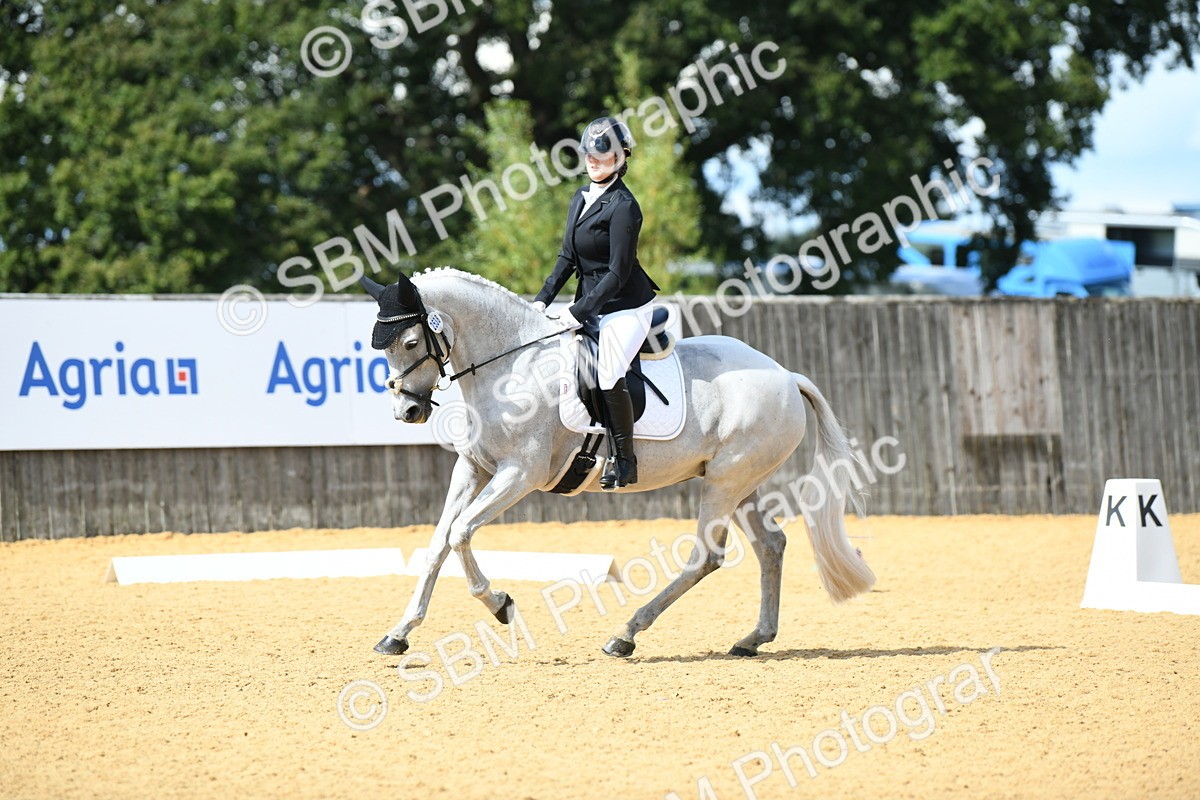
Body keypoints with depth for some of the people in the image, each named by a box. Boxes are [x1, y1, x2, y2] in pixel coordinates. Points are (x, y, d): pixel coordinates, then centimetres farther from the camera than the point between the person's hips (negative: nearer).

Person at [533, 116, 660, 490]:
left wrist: (580, 311, -20)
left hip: (626, 306, -9)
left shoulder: (623, 206, -16)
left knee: (607, 372, -25)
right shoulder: (581, 199, 10)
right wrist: (543, 299, 3)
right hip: (591, 303, 9)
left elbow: (618, 273, -18)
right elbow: (567, 258, 14)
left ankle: (625, 459, -14)